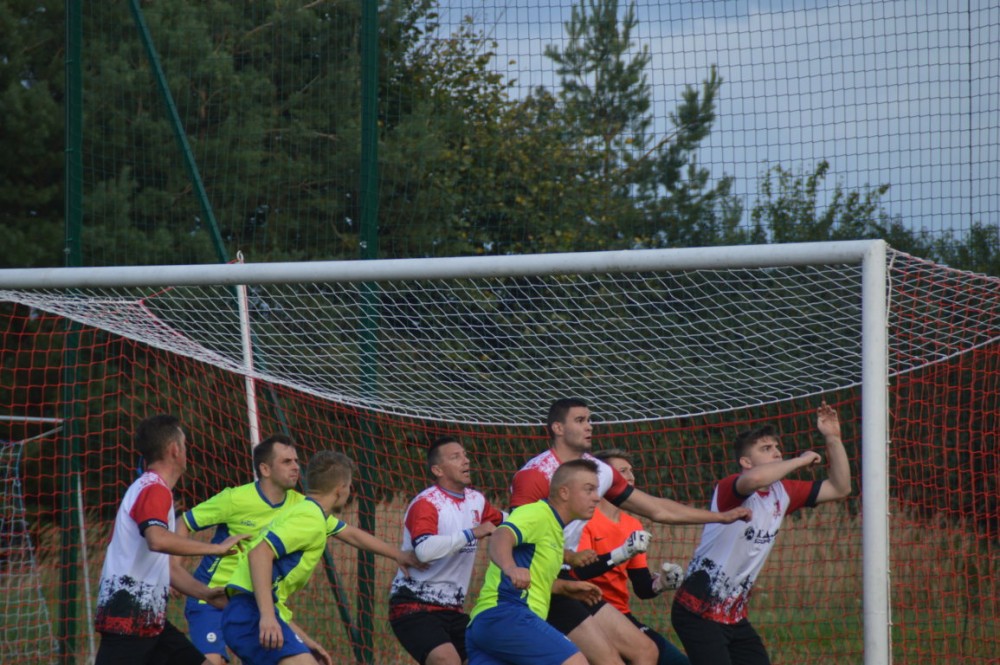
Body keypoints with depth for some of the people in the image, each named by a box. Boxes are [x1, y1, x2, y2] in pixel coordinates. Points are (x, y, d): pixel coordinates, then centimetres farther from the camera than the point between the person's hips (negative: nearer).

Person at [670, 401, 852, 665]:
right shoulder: (729, 488, -15)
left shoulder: (782, 493, 8)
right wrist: (801, 460, -25)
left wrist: (833, 439, 1)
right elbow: (753, 479, -41)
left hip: (734, 616, 8)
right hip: (698, 612, -8)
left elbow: (840, 488, 13)